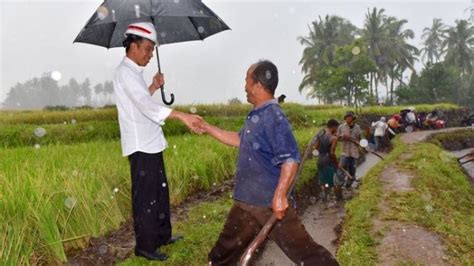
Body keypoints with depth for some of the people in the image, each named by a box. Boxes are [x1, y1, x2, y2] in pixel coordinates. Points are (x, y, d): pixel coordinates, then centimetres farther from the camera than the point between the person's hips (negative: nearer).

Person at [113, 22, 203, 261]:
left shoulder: (134, 72, 15)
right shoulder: (125, 72, -15)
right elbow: (146, 105, -30)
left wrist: (154, 87, 13)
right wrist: (183, 116, -36)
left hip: (151, 144, 10)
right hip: (141, 146, -10)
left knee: (159, 192, 19)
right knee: (145, 196, -2)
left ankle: (162, 235, 32)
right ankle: (145, 246, 10)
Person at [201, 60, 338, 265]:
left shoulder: (273, 117, -20)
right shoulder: (255, 116, 9)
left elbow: (291, 159, -26)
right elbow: (239, 140, 25)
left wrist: (280, 196, -30)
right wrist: (207, 128, 26)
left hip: (270, 202, -9)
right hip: (247, 201, 9)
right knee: (226, 249, 24)